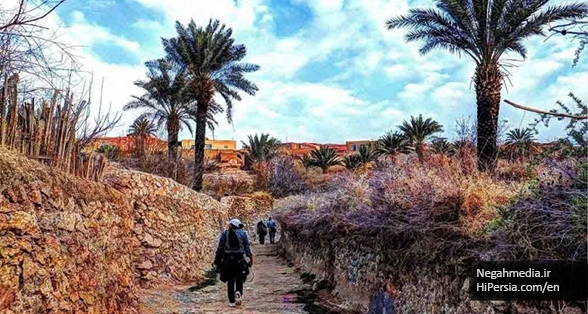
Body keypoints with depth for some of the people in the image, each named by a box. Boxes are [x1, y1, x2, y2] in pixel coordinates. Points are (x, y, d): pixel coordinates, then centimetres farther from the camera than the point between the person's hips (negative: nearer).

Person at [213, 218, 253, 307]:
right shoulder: (242, 233, 2)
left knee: (230, 281, 10)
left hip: (227, 260, 1)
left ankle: (231, 301, 9)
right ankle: (238, 292, -14)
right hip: (239, 260, -1)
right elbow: (247, 247, 0)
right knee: (239, 279, 13)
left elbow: (220, 248, 1)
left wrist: (217, 259, 9)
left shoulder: (224, 234, 2)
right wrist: (250, 257, 8)